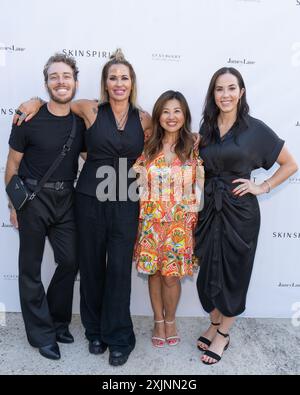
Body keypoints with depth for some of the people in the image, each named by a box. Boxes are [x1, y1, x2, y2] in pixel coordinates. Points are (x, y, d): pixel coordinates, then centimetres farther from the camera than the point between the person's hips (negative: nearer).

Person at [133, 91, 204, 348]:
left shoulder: (194, 147, -1)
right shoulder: (148, 146, 3)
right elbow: (139, 182, 10)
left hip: (180, 221, -2)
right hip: (151, 219, 2)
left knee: (171, 275, 4)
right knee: (154, 272, 10)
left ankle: (170, 321, 31)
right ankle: (159, 321, 32)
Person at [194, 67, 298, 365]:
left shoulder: (255, 129, -5)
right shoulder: (205, 129, 6)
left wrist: (262, 187, -8)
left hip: (240, 212, -3)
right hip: (208, 210, 4)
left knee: (233, 273, 9)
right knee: (208, 271, 12)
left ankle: (223, 334, 28)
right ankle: (214, 324, 35)